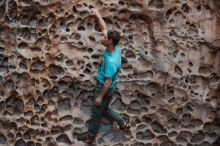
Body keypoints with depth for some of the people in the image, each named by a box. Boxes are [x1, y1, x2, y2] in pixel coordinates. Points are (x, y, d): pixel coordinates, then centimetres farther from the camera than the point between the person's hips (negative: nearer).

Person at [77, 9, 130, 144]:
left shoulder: (111, 61, -34)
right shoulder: (115, 48, -10)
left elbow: (108, 82, -28)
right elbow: (105, 28, 1)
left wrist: (100, 96, -19)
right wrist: (98, 14, 6)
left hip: (105, 88, -9)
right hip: (105, 86, 9)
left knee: (96, 113, 11)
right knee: (104, 109, 26)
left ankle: (90, 136, 29)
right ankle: (123, 123, 32)